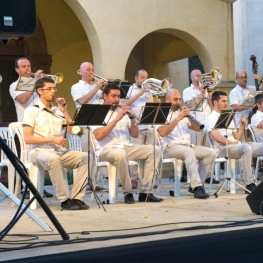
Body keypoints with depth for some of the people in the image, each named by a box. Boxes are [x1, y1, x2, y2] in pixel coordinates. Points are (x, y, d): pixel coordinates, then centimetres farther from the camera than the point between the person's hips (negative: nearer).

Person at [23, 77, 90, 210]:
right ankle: (64, 200, -32)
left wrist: (64, 111, 4)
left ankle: (76, 198, -22)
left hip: (60, 151, 5)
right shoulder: (32, 111, 3)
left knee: (85, 157, -20)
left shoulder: (58, 111, 18)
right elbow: (28, 139, -7)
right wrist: (52, 139, -16)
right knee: (53, 159, -39)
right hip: (40, 152, -5)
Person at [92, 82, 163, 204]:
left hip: (126, 147, 6)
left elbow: (135, 134, 15)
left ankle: (145, 192, -14)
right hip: (106, 149, -6)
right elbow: (98, 136, -15)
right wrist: (117, 118, -17)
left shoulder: (123, 111, 19)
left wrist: (132, 118, -2)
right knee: (120, 154, -41)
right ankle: (127, 193, -24)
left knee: (155, 150, -13)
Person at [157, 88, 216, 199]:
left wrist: (189, 117, -5)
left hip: (187, 145, 7)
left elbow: (197, 128, 13)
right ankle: (197, 187, -41)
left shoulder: (183, 112, 22)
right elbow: (162, 133, -16)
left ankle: (195, 185, -12)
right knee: (189, 151, -37)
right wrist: (178, 118, -18)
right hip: (170, 147, -7)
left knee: (211, 153, -13)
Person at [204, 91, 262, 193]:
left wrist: (242, 127, 7)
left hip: (236, 147, 8)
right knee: (246, 148, -37)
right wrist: (235, 143, -16)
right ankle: (249, 184, -36)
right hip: (222, 149, -8)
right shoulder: (211, 118, 3)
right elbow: (218, 138, -12)